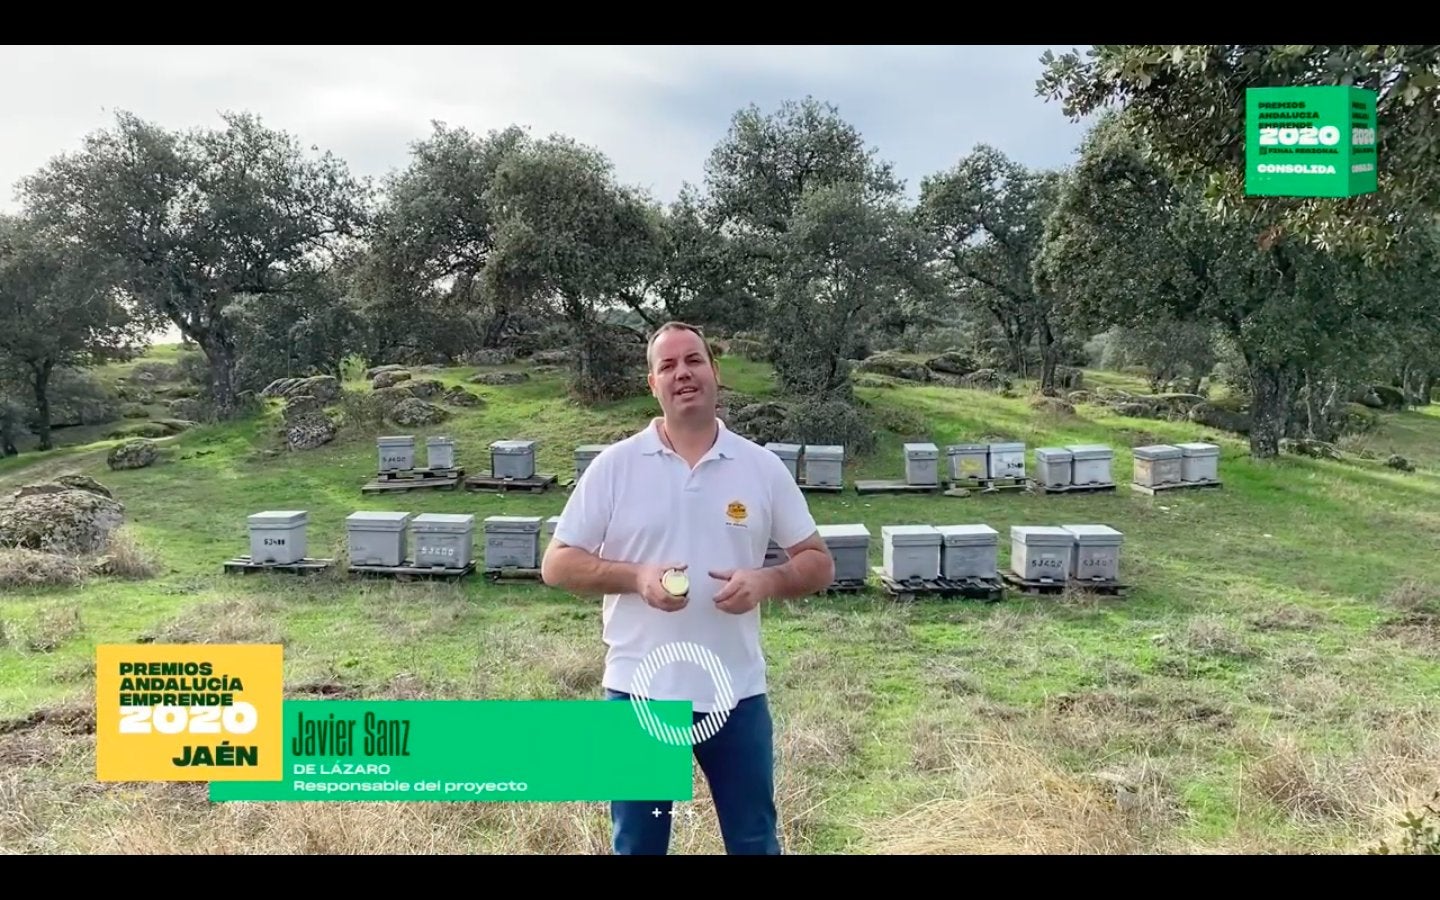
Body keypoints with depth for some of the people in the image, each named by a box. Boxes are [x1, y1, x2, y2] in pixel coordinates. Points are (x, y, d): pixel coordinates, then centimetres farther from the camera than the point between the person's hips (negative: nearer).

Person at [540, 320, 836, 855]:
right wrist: (635, 576, -18)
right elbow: (557, 564, -2)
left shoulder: (762, 468, 0)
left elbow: (818, 563, 4)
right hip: (639, 692, 0)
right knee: (637, 844, 15)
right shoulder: (614, 465, -4)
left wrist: (766, 581, -17)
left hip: (736, 693, 1)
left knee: (755, 841, 15)